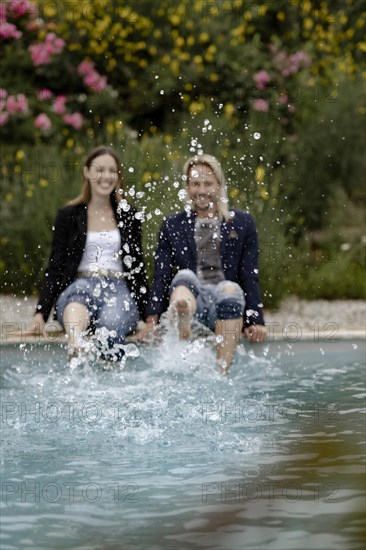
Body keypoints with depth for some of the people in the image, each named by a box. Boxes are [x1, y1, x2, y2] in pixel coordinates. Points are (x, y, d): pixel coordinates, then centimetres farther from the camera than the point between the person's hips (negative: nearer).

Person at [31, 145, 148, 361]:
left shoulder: (128, 216, 18)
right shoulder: (69, 216, 14)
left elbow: (138, 266, 20)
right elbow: (55, 268, 11)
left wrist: (147, 313, 12)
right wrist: (41, 312, -2)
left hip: (118, 288, 3)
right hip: (79, 285, -3)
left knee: (111, 323, -39)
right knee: (76, 308, -45)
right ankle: (76, 350, -75)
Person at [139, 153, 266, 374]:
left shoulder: (243, 223, 18)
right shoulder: (172, 226, 20)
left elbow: (250, 277, 12)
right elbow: (161, 276, 12)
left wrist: (255, 321, 0)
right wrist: (152, 319, -3)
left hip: (227, 301, 0)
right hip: (191, 297, 0)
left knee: (230, 289, -35)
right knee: (184, 276, -32)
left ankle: (222, 371, -46)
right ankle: (182, 315, -72)